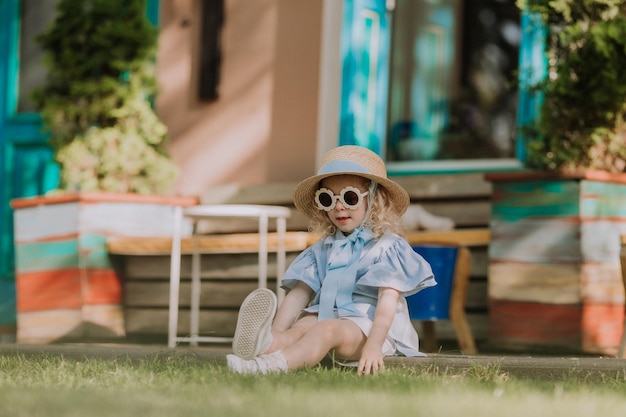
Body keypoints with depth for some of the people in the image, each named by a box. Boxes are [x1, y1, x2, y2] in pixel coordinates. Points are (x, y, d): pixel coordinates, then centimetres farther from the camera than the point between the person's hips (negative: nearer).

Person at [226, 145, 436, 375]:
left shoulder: (387, 247, 0)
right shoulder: (321, 250, 18)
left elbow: (388, 300, -12)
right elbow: (299, 293, 9)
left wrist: (373, 345, -28)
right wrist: (276, 336, -8)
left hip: (369, 327, -5)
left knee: (327, 329, -35)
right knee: (300, 328, -29)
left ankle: (274, 363, -64)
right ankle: (264, 343, -64)